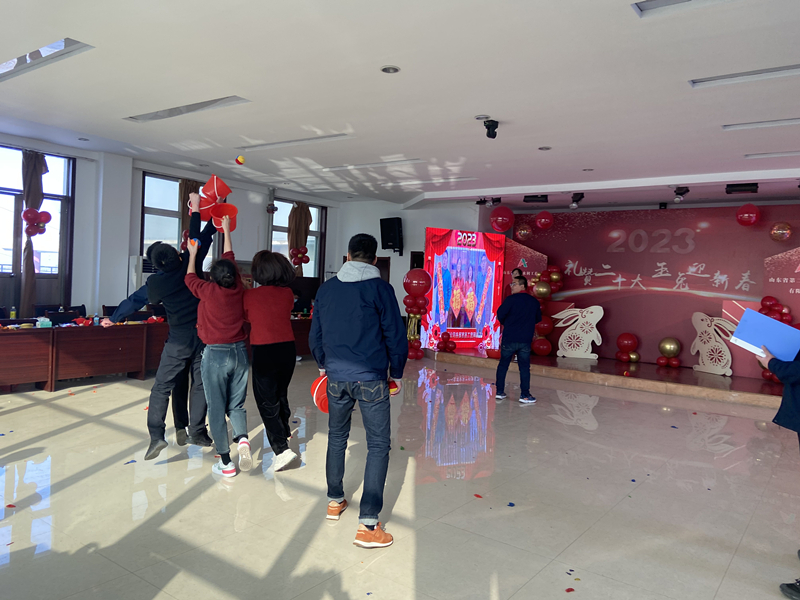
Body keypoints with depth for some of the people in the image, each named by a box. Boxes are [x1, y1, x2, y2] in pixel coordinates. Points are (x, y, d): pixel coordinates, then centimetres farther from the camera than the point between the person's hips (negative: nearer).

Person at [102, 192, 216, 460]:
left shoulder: (155, 283, -3)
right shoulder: (190, 264, -6)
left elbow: (133, 301, 11)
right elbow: (200, 239, 4)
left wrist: (113, 319, 26)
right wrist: (197, 210, 13)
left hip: (178, 341, -1)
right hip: (204, 336, 1)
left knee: (162, 387, 4)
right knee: (200, 384, 10)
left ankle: (156, 435, -4)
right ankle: (197, 431, 14)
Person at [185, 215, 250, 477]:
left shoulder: (209, 291, -10)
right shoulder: (238, 290, 0)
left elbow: (190, 278, 12)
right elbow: (230, 260, 15)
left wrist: (193, 253, 26)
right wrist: (226, 231, 28)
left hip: (216, 354, -4)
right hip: (240, 352, 4)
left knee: (216, 409, 6)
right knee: (237, 404, 17)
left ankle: (226, 463, 11)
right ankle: (242, 438, -10)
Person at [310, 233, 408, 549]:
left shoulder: (327, 288, 6)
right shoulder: (380, 289, -7)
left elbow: (315, 335, 14)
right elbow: (396, 337, -7)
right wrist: (395, 373, 7)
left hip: (336, 377, 5)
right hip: (370, 379, -4)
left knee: (337, 437, 22)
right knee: (378, 445, 2)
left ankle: (335, 501, 35)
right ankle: (368, 525, -1)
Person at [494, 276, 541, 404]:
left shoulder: (511, 299, -8)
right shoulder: (534, 301, 6)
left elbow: (500, 314, -13)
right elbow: (538, 318, 15)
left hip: (509, 339, -2)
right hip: (526, 340, 3)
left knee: (503, 365, 11)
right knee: (524, 368, 7)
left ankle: (499, 392, 14)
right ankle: (525, 395, 5)